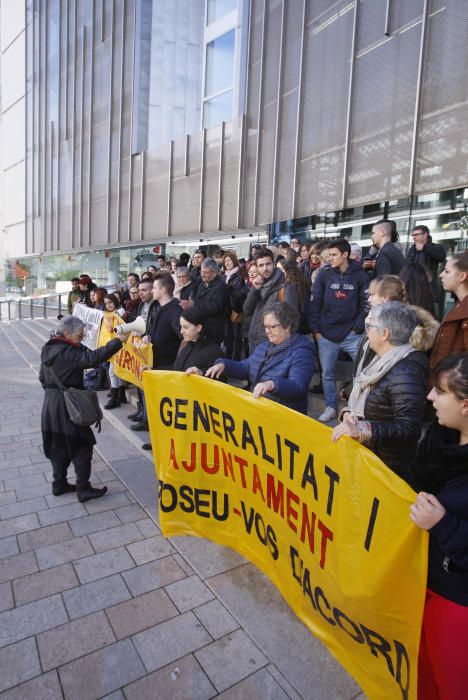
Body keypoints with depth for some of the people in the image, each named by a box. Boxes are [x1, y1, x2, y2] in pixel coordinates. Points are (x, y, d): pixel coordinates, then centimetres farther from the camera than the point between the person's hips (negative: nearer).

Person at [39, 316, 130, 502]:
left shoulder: (48, 349, 7)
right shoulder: (68, 352, -21)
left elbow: (42, 377, 15)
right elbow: (94, 357, -32)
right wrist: (118, 340, -31)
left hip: (51, 404, 9)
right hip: (67, 406, -9)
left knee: (59, 446, 19)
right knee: (82, 446, 1)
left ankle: (59, 484, 30)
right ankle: (83, 489, 8)